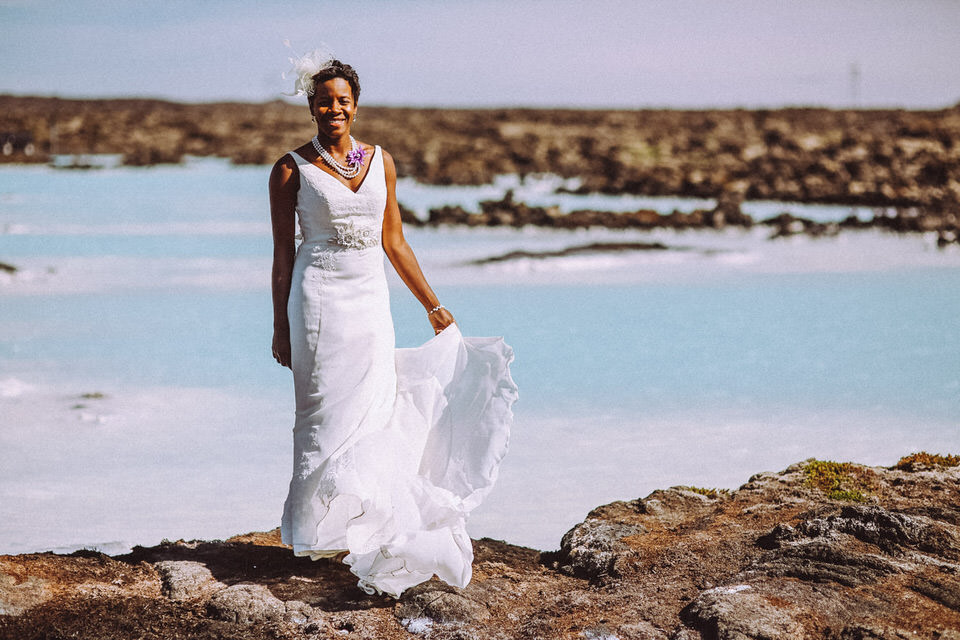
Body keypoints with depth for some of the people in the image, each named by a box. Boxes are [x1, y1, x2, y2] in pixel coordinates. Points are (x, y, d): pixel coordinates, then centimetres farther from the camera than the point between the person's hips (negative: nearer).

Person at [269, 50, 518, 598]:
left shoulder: (379, 161, 9)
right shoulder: (292, 169, -2)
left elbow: (394, 242, 14)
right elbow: (283, 254, 0)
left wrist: (433, 305, 15)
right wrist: (280, 326, -2)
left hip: (372, 301, 4)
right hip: (320, 300, -4)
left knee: (373, 413, 2)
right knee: (329, 414, -2)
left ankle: (368, 532, 10)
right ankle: (326, 532, 7)